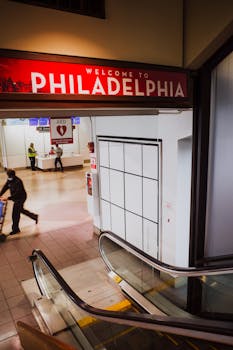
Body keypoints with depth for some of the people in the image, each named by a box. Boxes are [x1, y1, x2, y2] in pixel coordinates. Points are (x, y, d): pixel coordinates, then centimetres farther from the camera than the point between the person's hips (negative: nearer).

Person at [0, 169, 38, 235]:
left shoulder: (18, 182, -28)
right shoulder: (9, 180, -1)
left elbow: (17, 193, -31)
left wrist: (8, 198, -36)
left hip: (21, 198, -9)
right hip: (16, 198, 9)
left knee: (15, 214, -3)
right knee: (21, 210, 24)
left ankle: (15, 229, 12)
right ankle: (34, 216, 40)